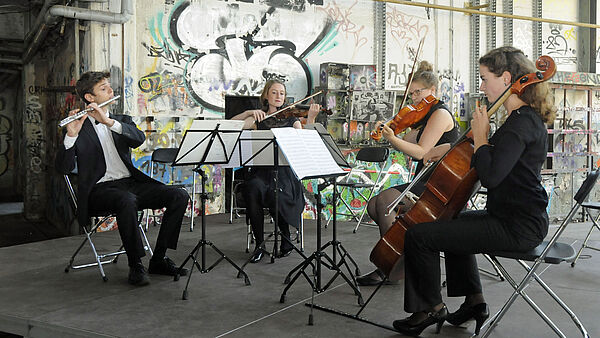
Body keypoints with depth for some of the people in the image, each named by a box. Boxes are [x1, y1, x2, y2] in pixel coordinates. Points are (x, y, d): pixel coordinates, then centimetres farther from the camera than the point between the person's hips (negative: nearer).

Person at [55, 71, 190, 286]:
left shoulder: (122, 121, 18)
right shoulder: (78, 127, 3)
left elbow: (139, 139, -6)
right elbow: (64, 168, -9)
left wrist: (109, 122, -19)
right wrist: (71, 136, -25)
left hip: (131, 183, 5)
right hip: (100, 190, -5)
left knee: (179, 196, -14)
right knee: (127, 200, -38)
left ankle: (159, 259, -8)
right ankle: (136, 266, -24)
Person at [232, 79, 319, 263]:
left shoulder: (291, 119, 14)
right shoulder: (258, 118, 15)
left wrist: (311, 118, -17)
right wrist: (250, 113, -12)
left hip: (284, 172, -1)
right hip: (261, 170, 1)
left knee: (274, 195, -33)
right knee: (252, 189, -33)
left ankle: (286, 241, -5)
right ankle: (259, 244, -17)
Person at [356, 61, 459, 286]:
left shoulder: (441, 113, -10)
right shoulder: (426, 118, 19)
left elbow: (420, 152, -19)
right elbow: (406, 145, 13)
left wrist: (392, 139, -26)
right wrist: (386, 131, -2)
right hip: (425, 183, 10)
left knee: (385, 200, -25)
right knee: (373, 205, -4)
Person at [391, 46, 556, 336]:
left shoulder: (522, 122, -20)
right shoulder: (527, 117, 12)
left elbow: (490, 176, -31)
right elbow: (497, 159, 27)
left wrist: (480, 137, -16)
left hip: (517, 227, -11)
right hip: (518, 217, 11)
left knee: (419, 235, -12)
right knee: (453, 223, 33)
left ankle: (432, 308, 9)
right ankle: (474, 301, 34)